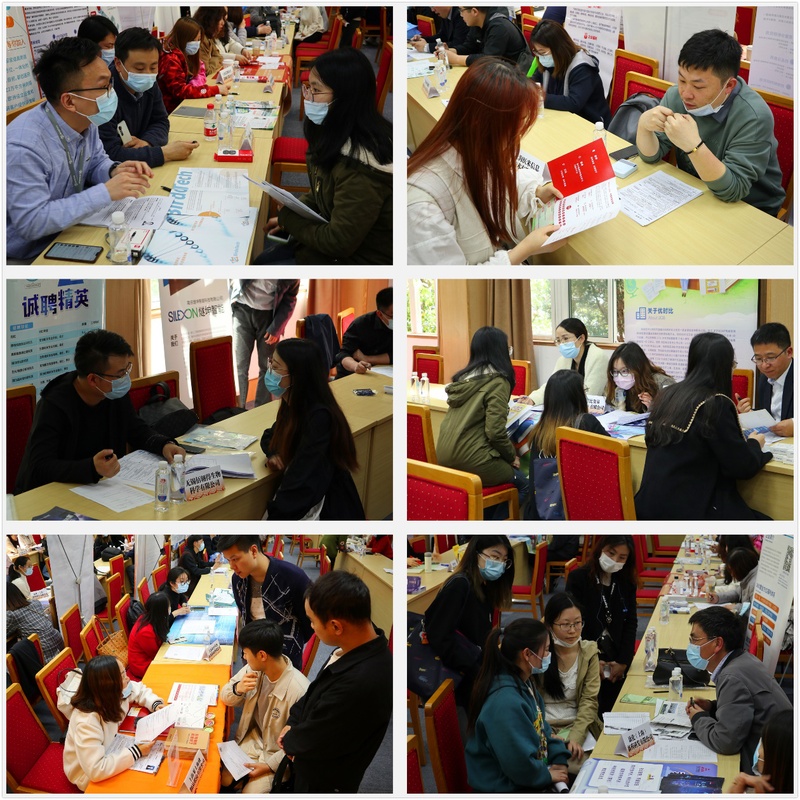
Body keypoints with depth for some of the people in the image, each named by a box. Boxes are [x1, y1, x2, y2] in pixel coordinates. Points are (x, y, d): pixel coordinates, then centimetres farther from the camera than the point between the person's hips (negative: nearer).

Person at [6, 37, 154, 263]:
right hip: (29, 258, -8)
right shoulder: (24, 147, -30)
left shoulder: (85, 121, -4)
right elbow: (30, 223, -31)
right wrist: (106, 193, -31)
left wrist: (114, 171, -11)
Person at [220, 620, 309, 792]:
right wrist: (237, 689, -22)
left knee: (250, 794, -14)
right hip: (254, 739, 5)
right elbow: (225, 697, 0)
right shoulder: (255, 668, -14)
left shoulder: (299, 691, -33)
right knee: (223, 780, -5)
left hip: (280, 752, -5)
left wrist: (270, 765, -21)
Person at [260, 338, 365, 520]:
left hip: (328, 510, -8)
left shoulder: (318, 417, -22)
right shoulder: (292, 406, 2)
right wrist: (272, 454, 0)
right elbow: (270, 436, 21)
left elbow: (301, 483, -27)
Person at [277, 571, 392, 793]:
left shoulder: (358, 684, -42)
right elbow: (315, 692, 5)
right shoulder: (363, 645, -13)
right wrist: (293, 723, -7)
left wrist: (288, 740, -7)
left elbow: (309, 741, -27)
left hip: (325, 783, -8)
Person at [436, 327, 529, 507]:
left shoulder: (464, 377, 11)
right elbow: (495, 431, -17)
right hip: (470, 459, -7)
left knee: (509, 471, 27)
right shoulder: (497, 382, -11)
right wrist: (512, 456, 1)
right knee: (522, 484, 16)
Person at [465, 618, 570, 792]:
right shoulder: (506, 703, -29)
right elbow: (519, 764, -29)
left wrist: (559, 758, 0)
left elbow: (541, 727, 15)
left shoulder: (523, 684, 2)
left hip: (529, 779, 9)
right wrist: (547, 775, -12)